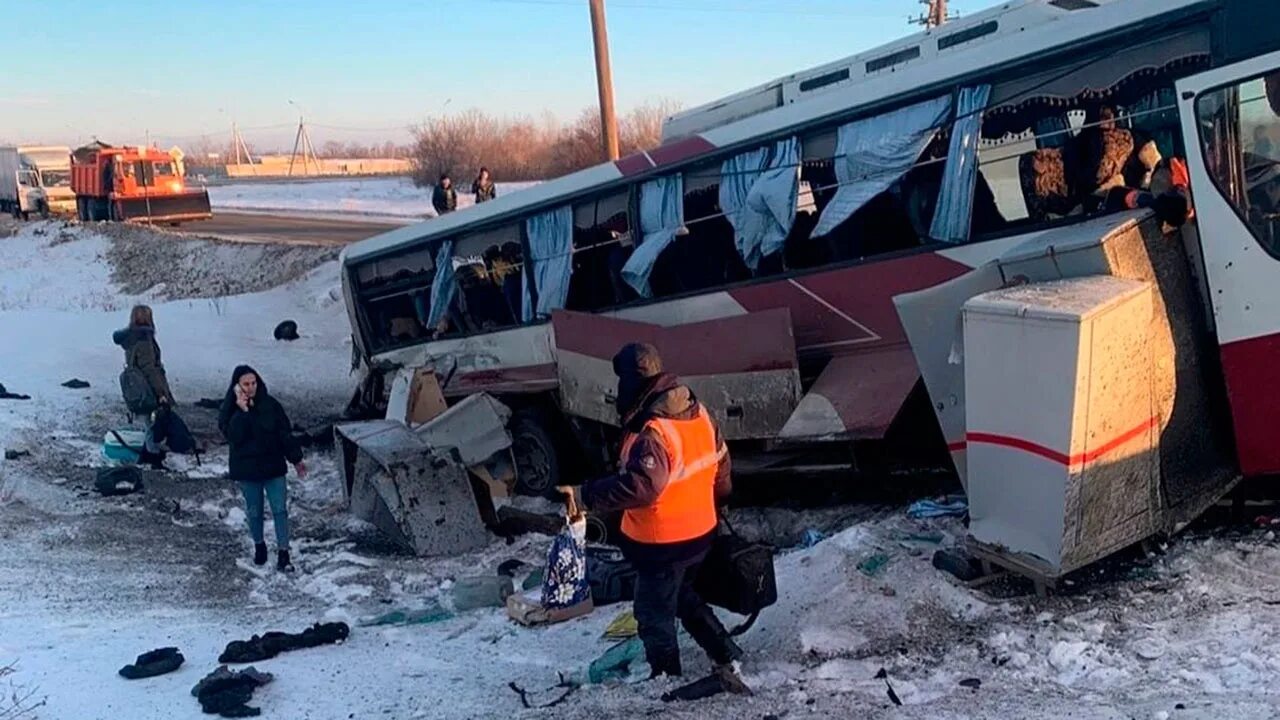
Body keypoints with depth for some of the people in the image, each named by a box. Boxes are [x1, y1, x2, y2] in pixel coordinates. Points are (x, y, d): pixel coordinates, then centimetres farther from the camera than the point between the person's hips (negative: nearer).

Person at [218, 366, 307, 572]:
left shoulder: (270, 404, -3)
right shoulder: (229, 410, -7)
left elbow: (285, 433, 1)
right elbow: (233, 437, -22)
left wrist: (296, 459, 2)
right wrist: (242, 411, -28)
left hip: (273, 466, 1)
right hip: (247, 469, 0)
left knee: (280, 510, -2)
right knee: (254, 511, 13)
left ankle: (283, 553, 2)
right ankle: (259, 546, 35)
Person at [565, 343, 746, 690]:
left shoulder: (653, 432, -28)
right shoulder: (698, 411, 0)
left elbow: (639, 486, -39)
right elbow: (720, 462, 11)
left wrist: (587, 495, -33)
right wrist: (713, 500, 26)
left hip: (663, 543, -8)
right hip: (701, 531, 9)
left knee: (655, 613, 11)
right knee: (683, 596, 29)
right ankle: (726, 655, 29)